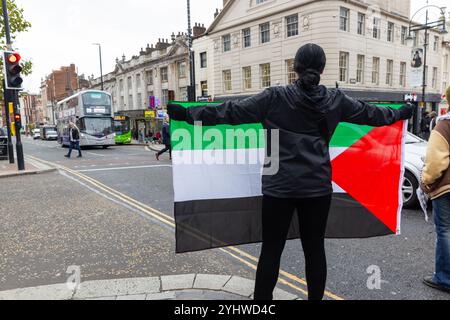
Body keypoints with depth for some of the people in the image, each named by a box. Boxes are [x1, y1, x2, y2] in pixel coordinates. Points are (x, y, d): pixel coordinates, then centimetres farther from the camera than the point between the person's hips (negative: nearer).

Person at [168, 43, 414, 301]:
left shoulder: (276, 98, -6)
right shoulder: (336, 99, 4)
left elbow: (233, 112, -9)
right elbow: (369, 113, 19)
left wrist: (189, 114, -4)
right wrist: (400, 114, 39)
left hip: (280, 187, -3)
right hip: (318, 186, 3)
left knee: (271, 250, 5)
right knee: (315, 248, 13)